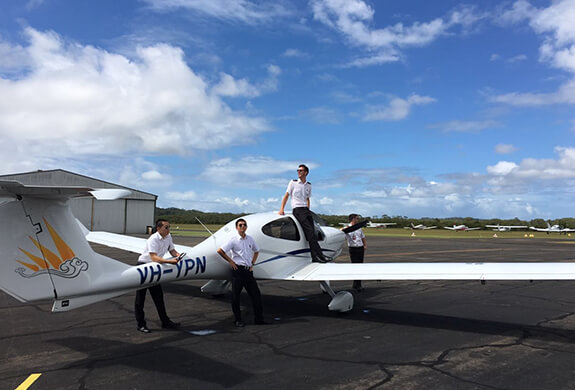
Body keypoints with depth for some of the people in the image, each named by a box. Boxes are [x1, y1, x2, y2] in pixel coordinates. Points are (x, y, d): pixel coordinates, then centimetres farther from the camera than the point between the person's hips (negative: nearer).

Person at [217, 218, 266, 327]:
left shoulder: (250, 239, 9)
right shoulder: (234, 241, -6)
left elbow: (256, 251, 25)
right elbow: (220, 250, -9)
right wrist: (230, 261, -6)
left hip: (248, 270, 5)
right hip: (238, 270, -5)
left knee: (256, 294, 3)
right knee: (236, 296, 2)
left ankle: (259, 319, 12)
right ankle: (237, 320, 15)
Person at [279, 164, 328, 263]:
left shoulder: (308, 185, 17)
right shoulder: (293, 182, 5)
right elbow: (286, 196, 5)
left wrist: (308, 210, 12)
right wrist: (282, 209, -5)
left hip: (306, 209, 5)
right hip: (297, 210, -5)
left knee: (312, 232, -6)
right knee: (310, 231, -17)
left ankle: (315, 257, -6)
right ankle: (319, 255, -20)